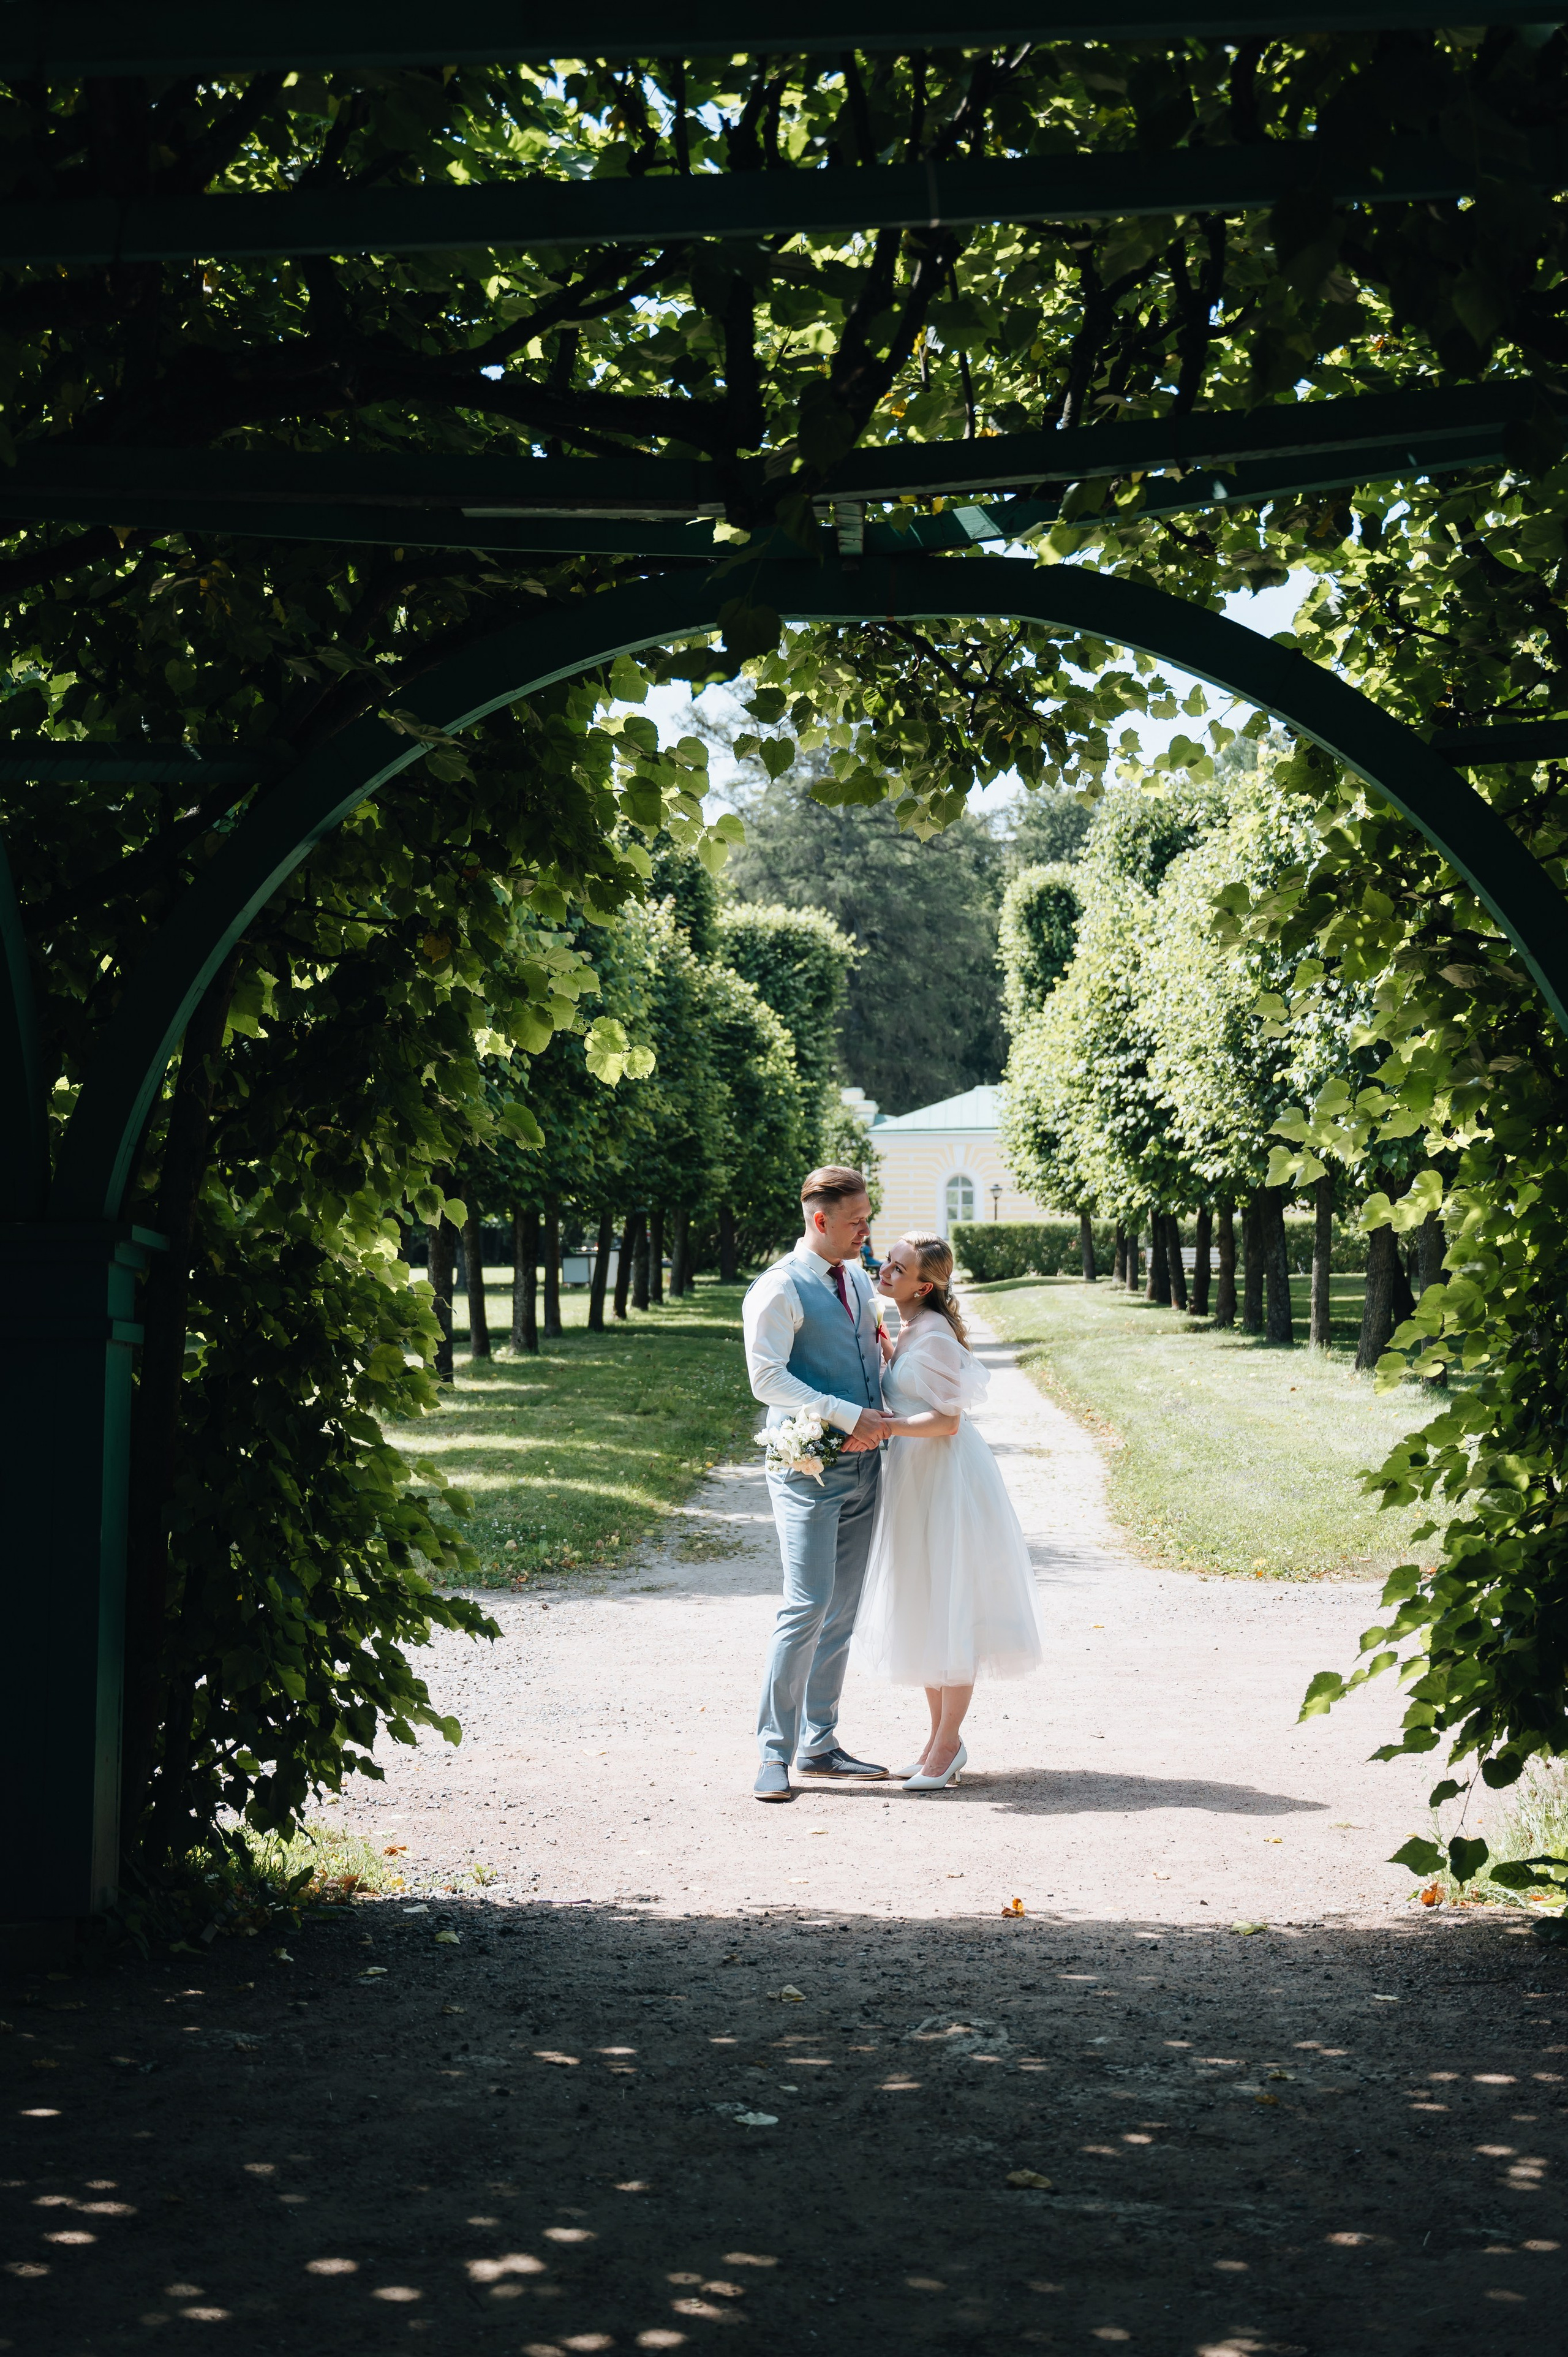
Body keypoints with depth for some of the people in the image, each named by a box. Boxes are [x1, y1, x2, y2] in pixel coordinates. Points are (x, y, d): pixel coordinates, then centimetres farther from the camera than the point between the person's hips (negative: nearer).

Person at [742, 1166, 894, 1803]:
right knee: (807, 1608, -12)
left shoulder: (859, 1281, 15)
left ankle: (819, 1744, 17)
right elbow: (768, 1379, -17)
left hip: (862, 1464, 7)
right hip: (809, 1466, -7)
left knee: (842, 1612, 10)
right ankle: (774, 1751, -4)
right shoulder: (779, 1289, -9)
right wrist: (850, 1417, -20)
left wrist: (872, 1425, 7)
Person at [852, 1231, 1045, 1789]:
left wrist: (884, 1428, -28)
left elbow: (947, 1420, -20)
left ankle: (947, 1744, 2)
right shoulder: (908, 1330, 11)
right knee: (922, 1611, 13)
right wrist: (880, 1347, 18)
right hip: (913, 1477, 10)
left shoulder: (935, 1336, -17)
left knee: (949, 1609, -4)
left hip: (947, 1478, -10)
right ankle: (942, 1738, 21)